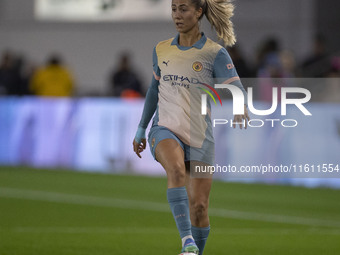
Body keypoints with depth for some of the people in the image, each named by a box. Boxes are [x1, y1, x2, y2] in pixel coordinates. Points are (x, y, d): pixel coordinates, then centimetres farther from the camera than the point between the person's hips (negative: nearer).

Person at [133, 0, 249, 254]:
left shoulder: (215, 54, -4)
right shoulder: (161, 50, 9)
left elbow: (237, 88, -16)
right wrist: (141, 128, 26)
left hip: (199, 136, -1)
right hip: (165, 130, 1)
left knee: (199, 207, -5)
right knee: (176, 170, -33)